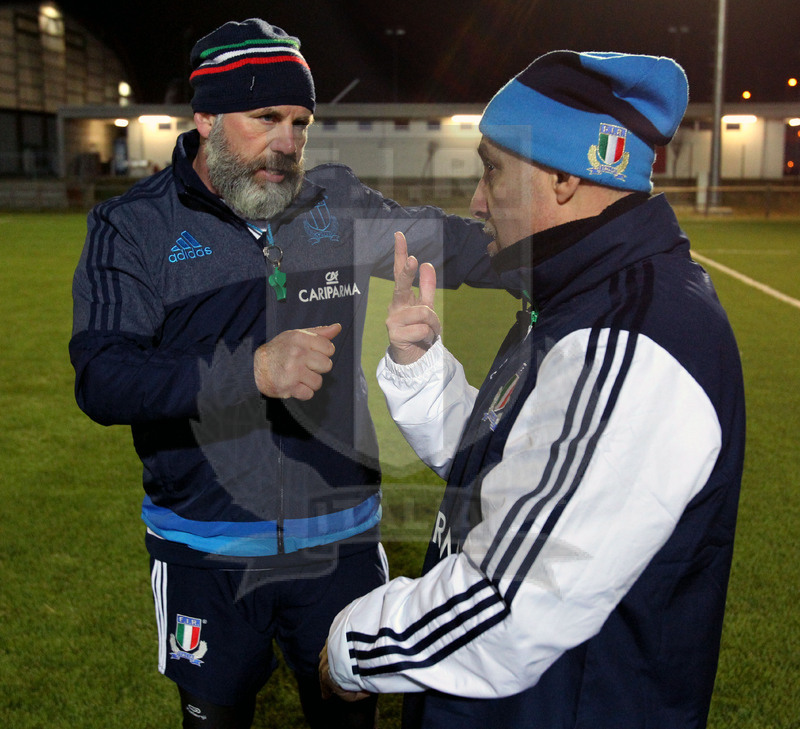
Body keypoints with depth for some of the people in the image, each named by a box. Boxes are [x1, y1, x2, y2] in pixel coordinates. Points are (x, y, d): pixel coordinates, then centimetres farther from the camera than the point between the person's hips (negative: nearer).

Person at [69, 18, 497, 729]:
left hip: (339, 538, 2)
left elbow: (450, 244, 15)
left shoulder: (339, 204, 1)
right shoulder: (133, 225, -7)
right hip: (205, 552, -2)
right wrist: (253, 370, -31)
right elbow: (101, 379, -18)